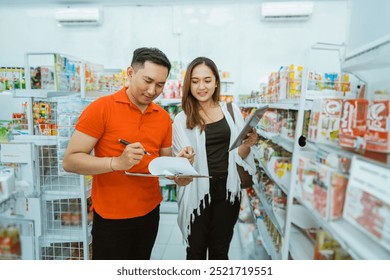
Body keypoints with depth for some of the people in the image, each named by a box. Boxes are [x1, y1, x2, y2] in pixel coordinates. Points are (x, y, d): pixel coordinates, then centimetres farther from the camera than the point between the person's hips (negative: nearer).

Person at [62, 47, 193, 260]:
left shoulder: (163, 117, 2)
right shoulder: (101, 108, -13)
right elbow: (70, 161, -14)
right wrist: (117, 162, -28)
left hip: (150, 212, 5)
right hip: (112, 217, -5)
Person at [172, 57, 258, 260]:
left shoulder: (231, 111, 1)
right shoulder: (182, 119, -4)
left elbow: (239, 154, 7)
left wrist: (248, 145, -14)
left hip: (227, 189, 2)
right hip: (197, 190, -1)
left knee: (220, 250, 16)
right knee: (196, 250, 14)